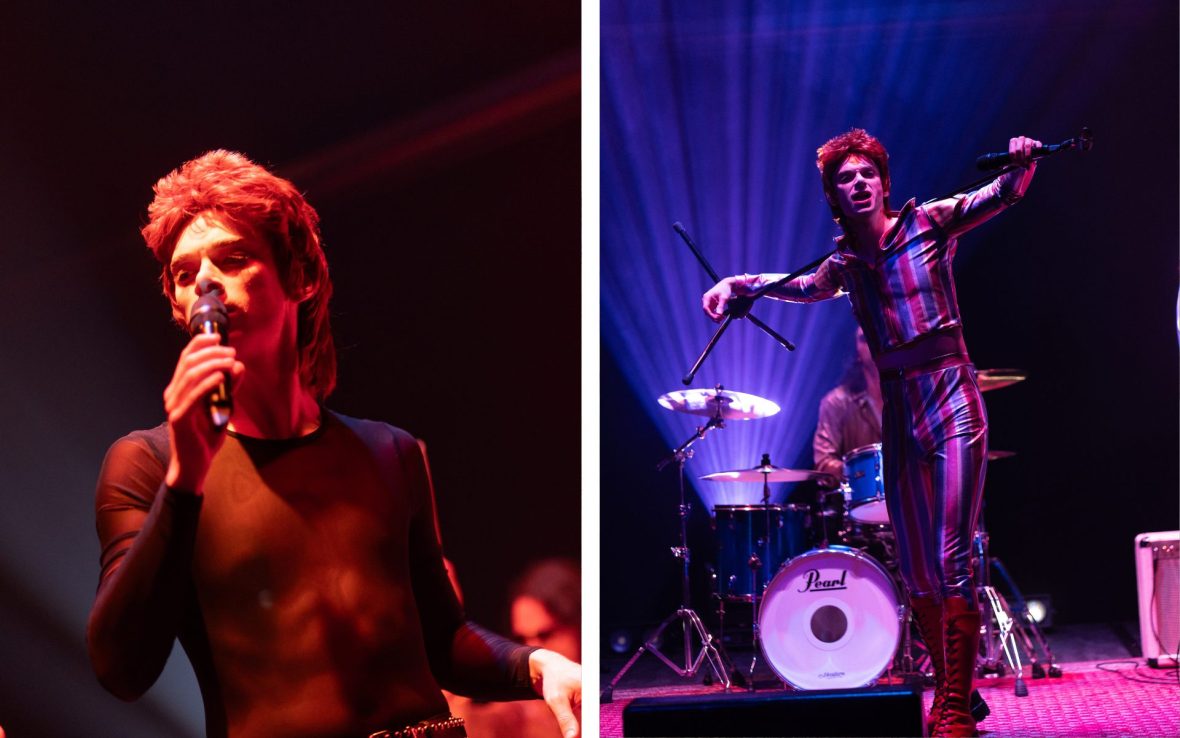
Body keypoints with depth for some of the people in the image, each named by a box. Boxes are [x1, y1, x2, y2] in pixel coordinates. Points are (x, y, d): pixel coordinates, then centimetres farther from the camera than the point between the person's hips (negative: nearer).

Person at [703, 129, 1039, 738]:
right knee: (915, 573, 7)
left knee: (953, 561, -12)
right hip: (897, 413, 5)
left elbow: (998, 196, -6)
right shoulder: (846, 264, 14)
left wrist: (1020, 165, -26)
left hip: (952, 402, -5)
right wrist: (740, 283, 0)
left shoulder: (927, 222, 1)